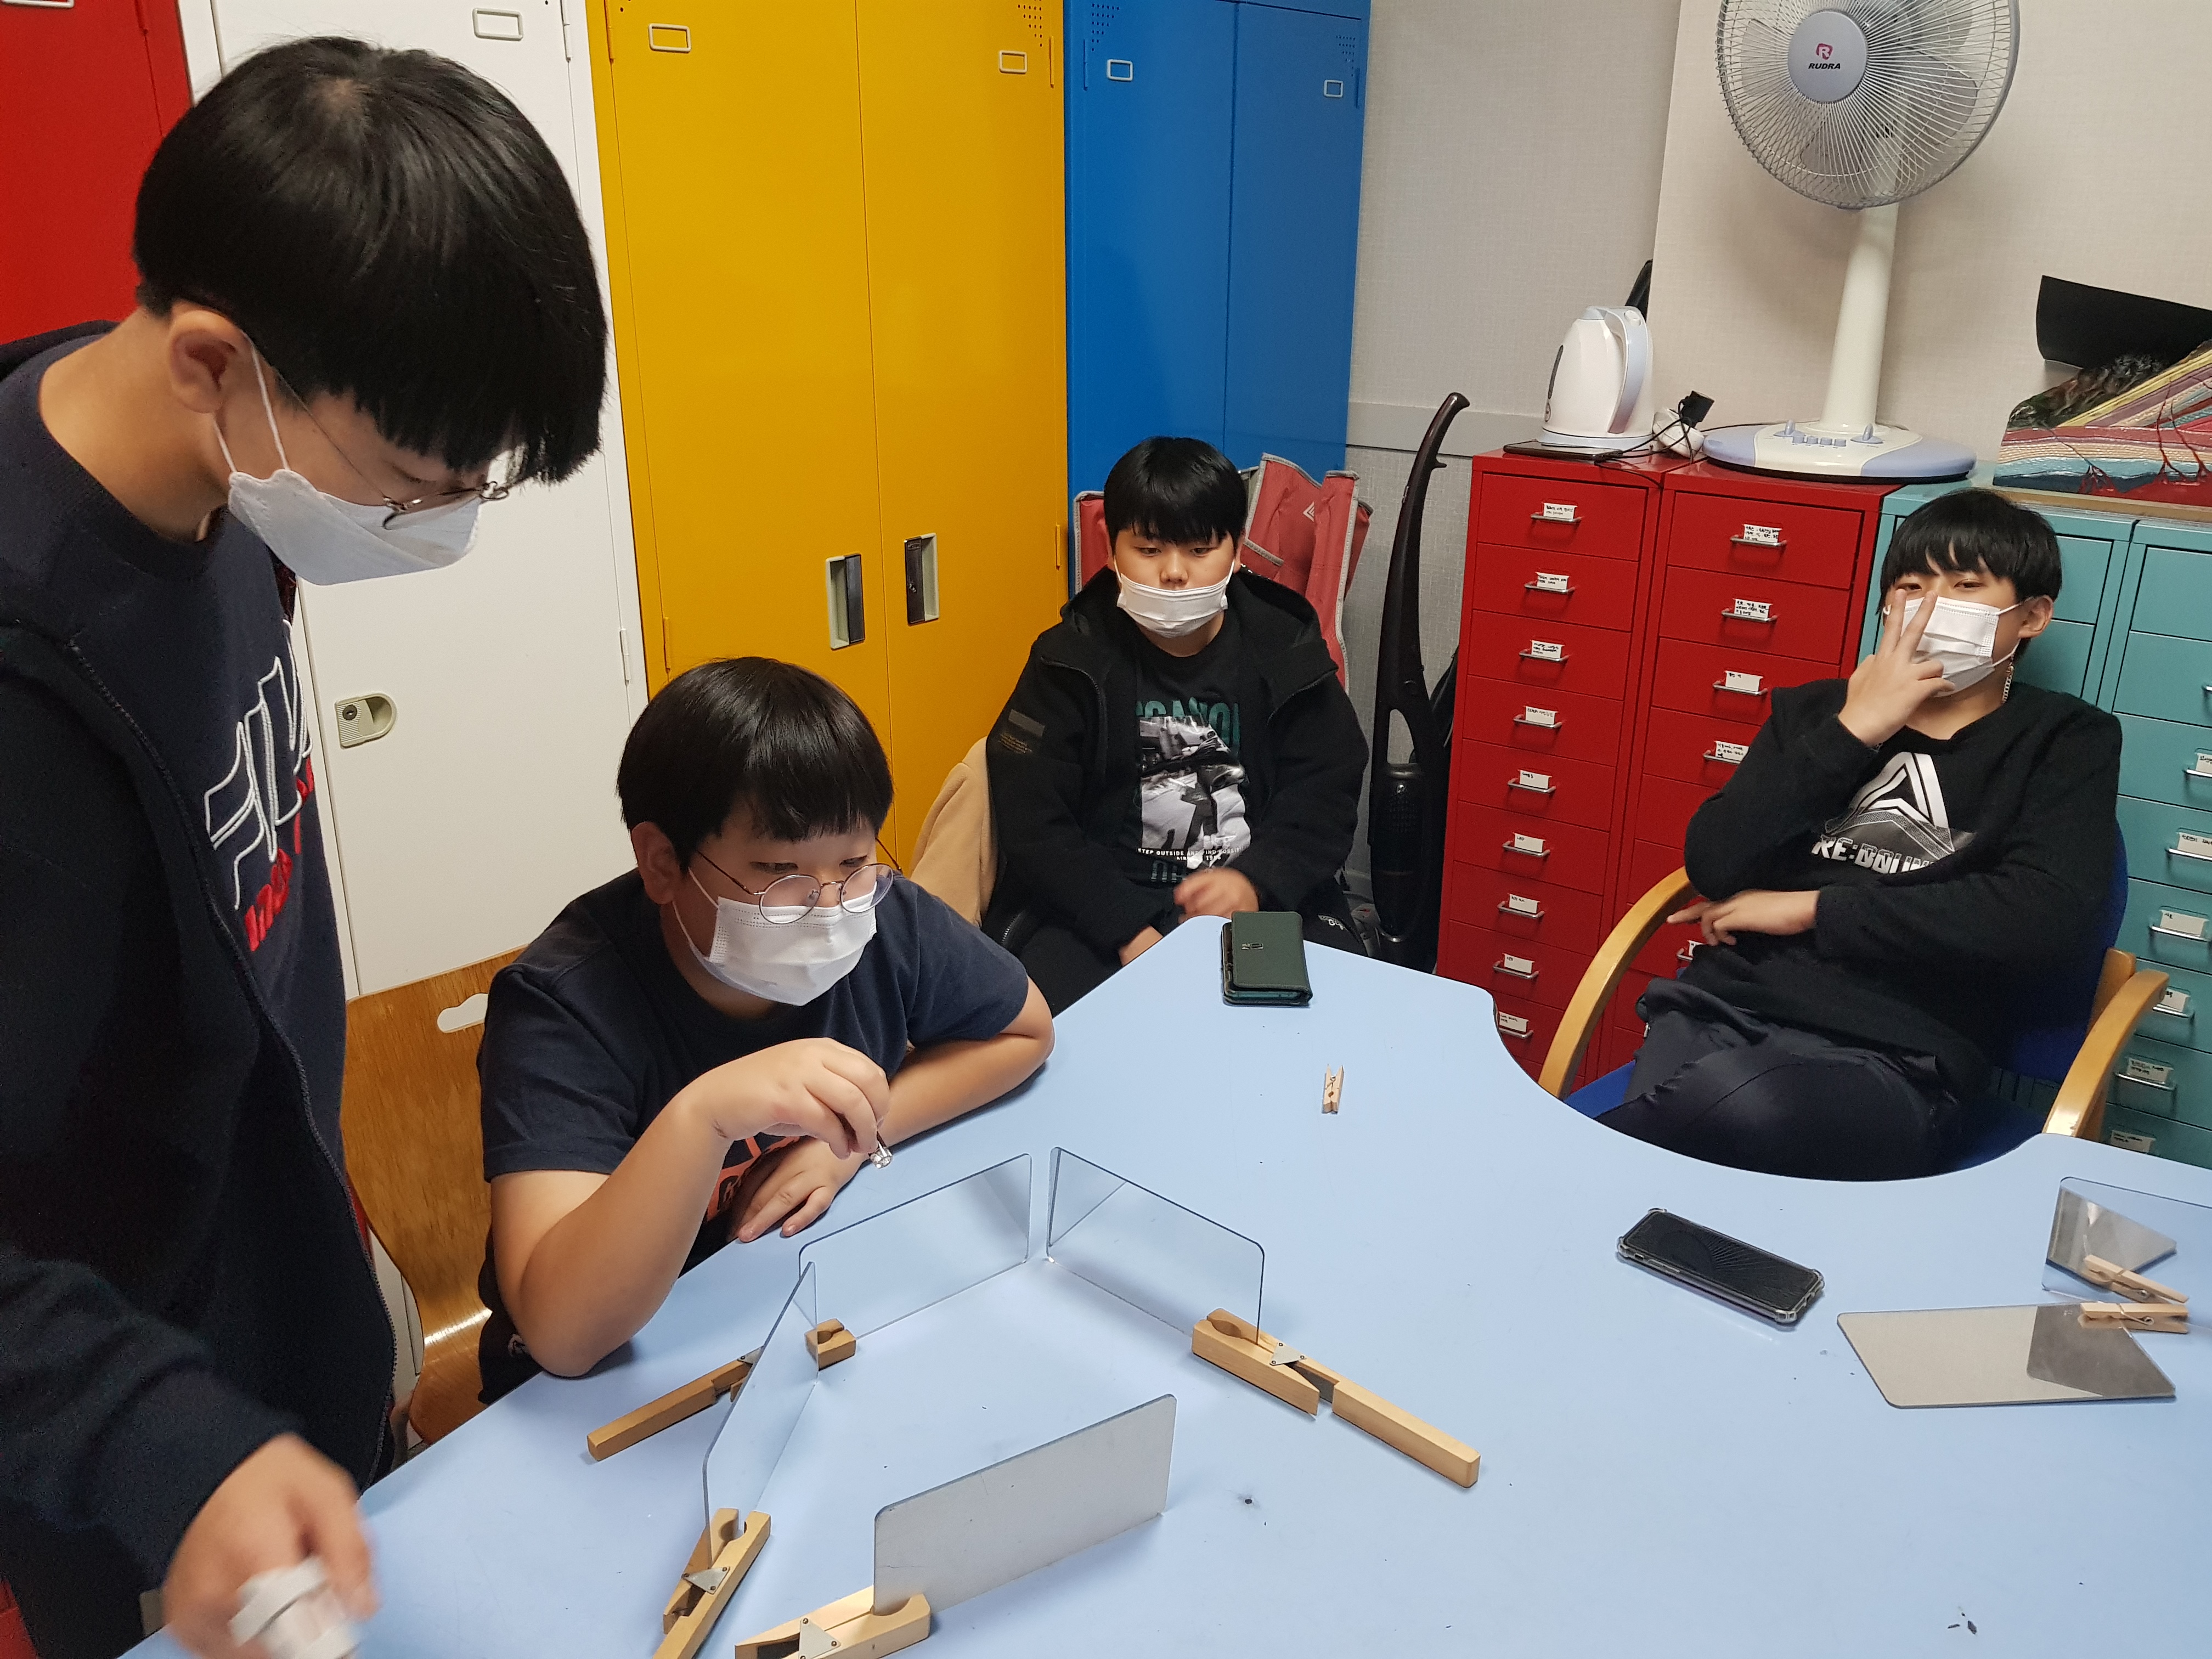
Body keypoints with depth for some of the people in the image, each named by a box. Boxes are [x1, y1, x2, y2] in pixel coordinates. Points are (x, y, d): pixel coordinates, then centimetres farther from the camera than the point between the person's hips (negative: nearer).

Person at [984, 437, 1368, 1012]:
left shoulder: (1287, 655, 5)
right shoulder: (1072, 660, 0)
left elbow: (1324, 796, 4)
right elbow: (1031, 819, -5)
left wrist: (1257, 879, -17)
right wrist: (1128, 931, -17)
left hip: (1262, 900, 2)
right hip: (1100, 907, -1)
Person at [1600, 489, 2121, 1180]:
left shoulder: (2064, 742, 13)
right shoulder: (1814, 709, 21)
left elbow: (2051, 921, -6)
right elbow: (1713, 867, 6)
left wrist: (1810, 909, -4)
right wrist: (1850, 733, 0)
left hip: (1894, 1059, -1)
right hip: (1727, 1007, 2)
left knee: (1737, 1104, -37)